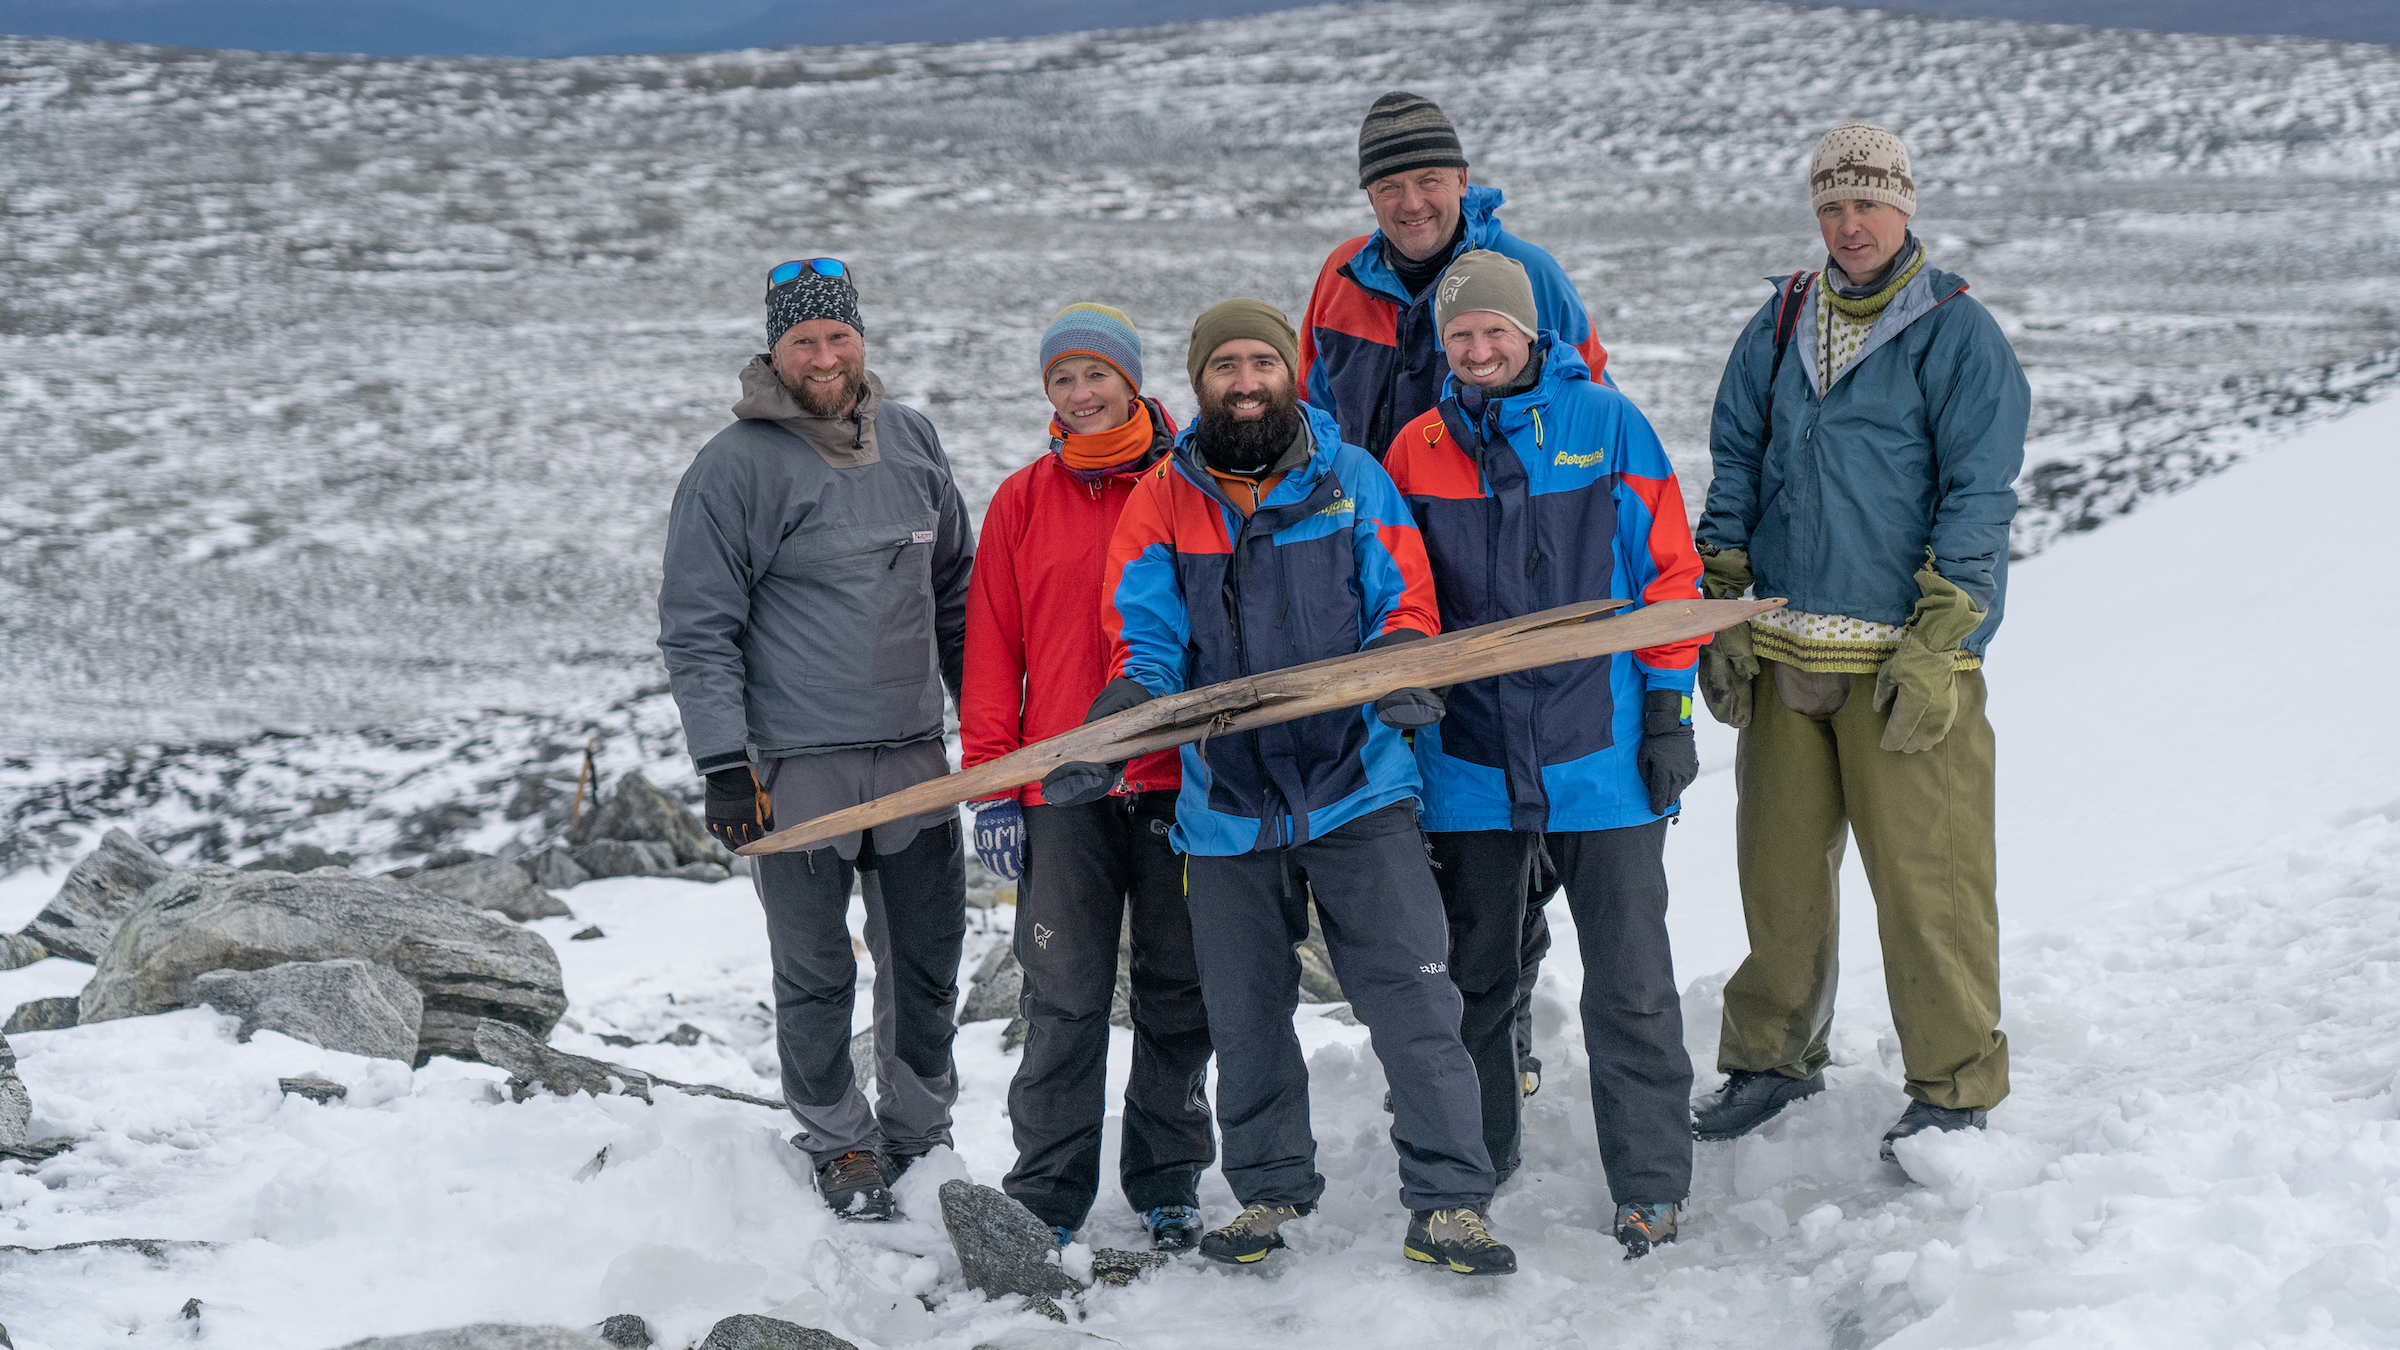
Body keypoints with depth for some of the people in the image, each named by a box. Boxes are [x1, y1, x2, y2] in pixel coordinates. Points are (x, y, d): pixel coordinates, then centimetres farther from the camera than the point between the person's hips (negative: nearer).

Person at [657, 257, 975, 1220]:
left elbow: (955, 591, 19)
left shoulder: (912, 442, 9)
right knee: (815, 975, 5)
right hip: (796, 770, -5)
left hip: (915, 757, 5)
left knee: (929, 962, 12)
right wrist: (724, 763, -14)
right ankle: (839, 1142, 22)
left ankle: (921, 1131, 29)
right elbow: (696, 629, -8)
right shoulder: (733, 468, -7)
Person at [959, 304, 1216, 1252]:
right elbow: (993, 650, 7)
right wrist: (993, 786, 1)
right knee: (1064, 999, 1)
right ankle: (1047, 1194, 10)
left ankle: (1168, 1184, 20)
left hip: (1180, 780, 0)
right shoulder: (1022, 501, 7)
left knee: (1178, 995, 8)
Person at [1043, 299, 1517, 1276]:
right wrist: (1113, 728, -23)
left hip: (1358, 791, -1)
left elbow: (1404, 601, 2)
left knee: (1413, 995, -6)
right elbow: (1146, 640, -4)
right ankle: (1270, 1189, 30)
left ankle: (1447, 1202, 1)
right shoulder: (1162, 501, 4)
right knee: (1245, 1015, 12)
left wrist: (1398, 668, -21)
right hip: (1226, 805, 1)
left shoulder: (1353, 478, 3)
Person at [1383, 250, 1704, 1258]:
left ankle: (1651, 1188, 7)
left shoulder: (1607, 425, 0)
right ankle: (1474, 1170, 26)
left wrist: (1669, 707, -2)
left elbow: (1667, 570, 2)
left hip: (1601, 753, -2)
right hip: (1468, 755, 2)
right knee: (1473, 980, 12)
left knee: (1630, 986, -1)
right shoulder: (1417, 450, 5)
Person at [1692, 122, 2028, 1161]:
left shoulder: (1956, 333, -3)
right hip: (1783, 651, 5)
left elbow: (1978, 499, -7)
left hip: (1906, 657, -4)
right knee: (1779, 867, 11)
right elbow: (1734, 471, 16)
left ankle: (1954, 1089, 9)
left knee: (1924, 875, -3)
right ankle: (1774, 1055, 27)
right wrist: (1722, 615, 7)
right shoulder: (1781, 324, 12)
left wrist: (1935, 648, -13)